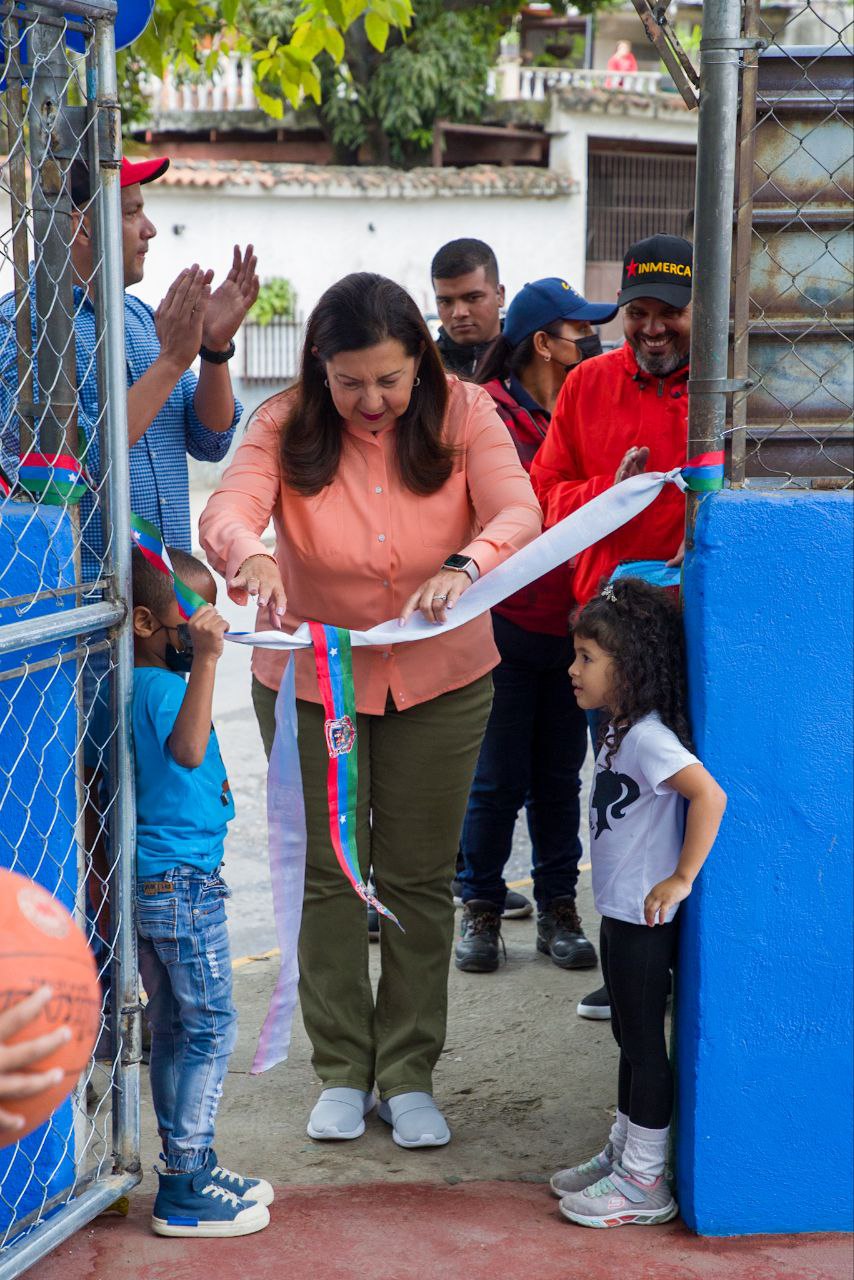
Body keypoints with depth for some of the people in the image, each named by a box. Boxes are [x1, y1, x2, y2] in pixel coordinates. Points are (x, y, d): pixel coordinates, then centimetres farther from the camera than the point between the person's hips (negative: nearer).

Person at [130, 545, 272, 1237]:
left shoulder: (141, 685, 10)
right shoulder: (162, 687, -19)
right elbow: (186, 751, -41)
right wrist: (206, 660, -42)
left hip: (157, 885, 10)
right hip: (184, 883, -10)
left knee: (173, 1032, 16)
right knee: (211, 1029, -1)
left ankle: (188, 1168, 26)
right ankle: (185, 1190, 3)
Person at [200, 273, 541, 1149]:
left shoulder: (463, 414, -11)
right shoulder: (284, 426, -12)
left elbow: (518, 512, -23)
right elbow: (225, 512, -27)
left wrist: (468, 565, -45)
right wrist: (251, 558, -51)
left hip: (438, 682, 0)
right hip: (307, 681, 0)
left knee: (419, 877, 6)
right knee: (326, 874, 7)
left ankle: (408, 1075, 18)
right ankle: (341, 1073, 20)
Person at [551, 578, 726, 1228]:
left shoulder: (649, 738, -22)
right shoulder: (623, 731, 8)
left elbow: (710, 795, -34)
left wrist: (683, 877, -29)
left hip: (645, 918, -10)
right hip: (621, 911, 10)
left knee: (645, 1042, 1)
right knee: (630, 1038, 19)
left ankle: (644, 1183, 11)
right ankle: (622, 1154, 33)